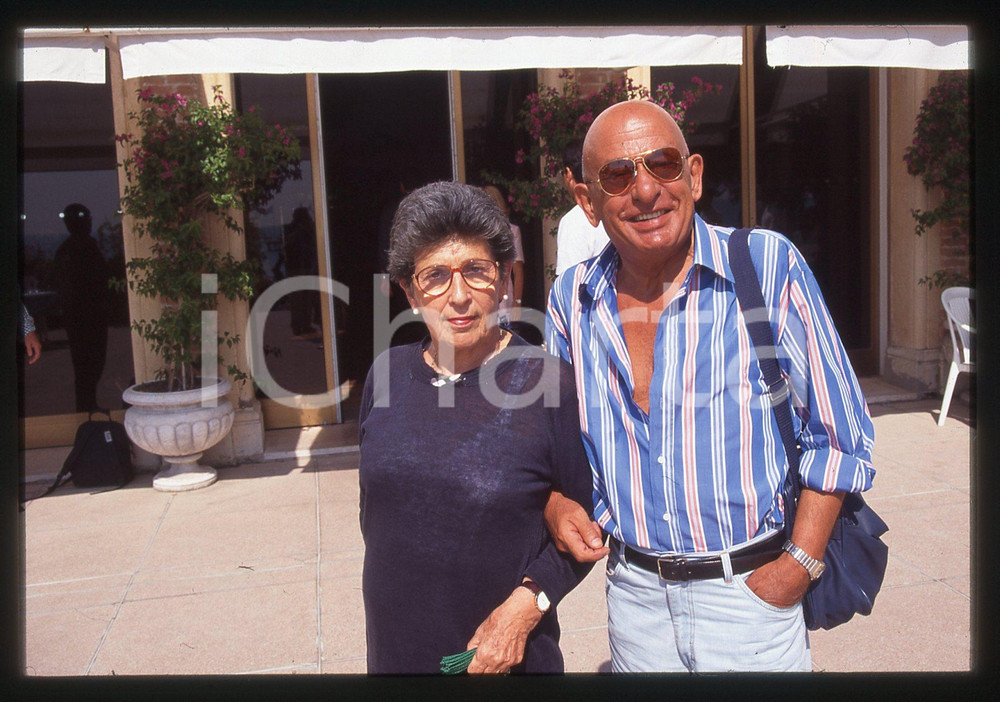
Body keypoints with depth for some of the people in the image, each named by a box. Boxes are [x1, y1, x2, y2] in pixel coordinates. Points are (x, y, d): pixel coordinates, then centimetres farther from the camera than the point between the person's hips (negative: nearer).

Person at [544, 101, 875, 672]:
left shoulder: (768, 266, -12)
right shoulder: (572, 299, -3)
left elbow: (840, 434, -7)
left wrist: (797, 568, -11)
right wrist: (559, 507, -6)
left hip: (750, 592, -2)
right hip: (633, 593, 3)